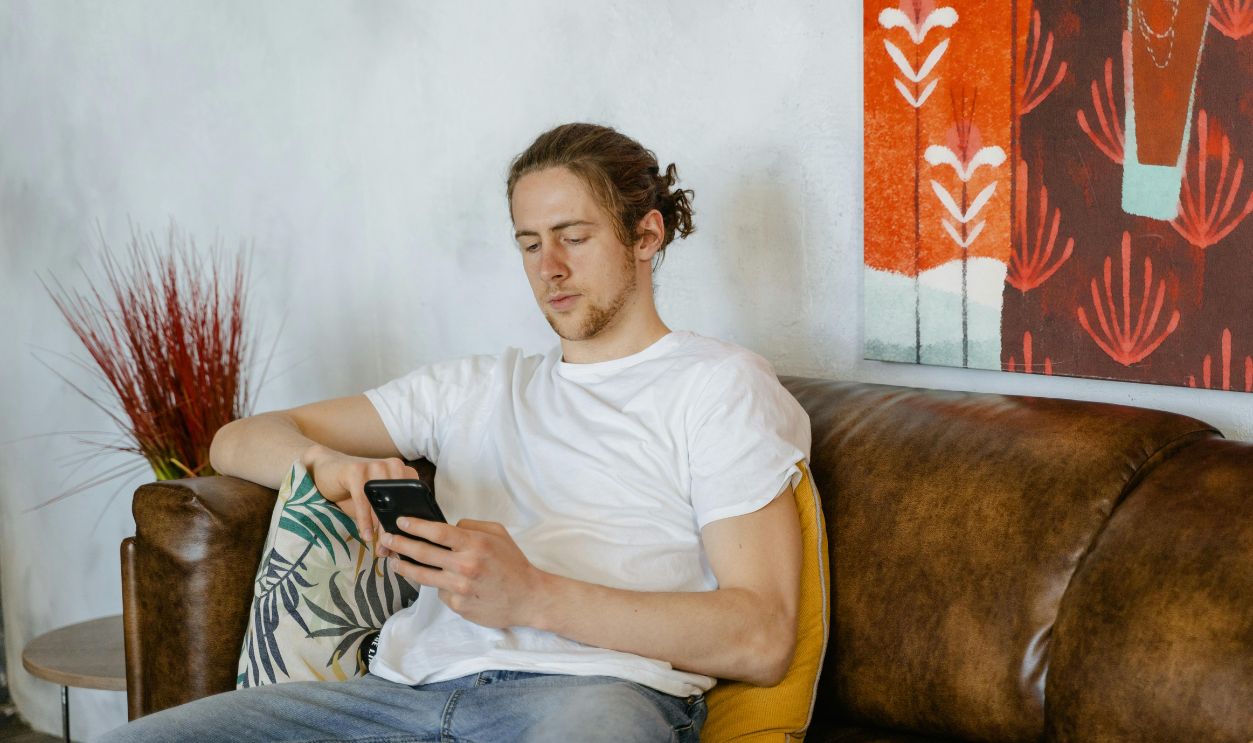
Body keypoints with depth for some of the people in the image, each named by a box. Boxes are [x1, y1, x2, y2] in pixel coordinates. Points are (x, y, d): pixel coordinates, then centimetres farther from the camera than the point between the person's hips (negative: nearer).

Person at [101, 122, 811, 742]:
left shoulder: (719, 383, 12)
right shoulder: (477, 387, 29)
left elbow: (762, 640, -2)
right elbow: (239, 441, 26)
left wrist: (532, 596, -12)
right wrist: (331, 464, 0)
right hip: (417, 684, 6)